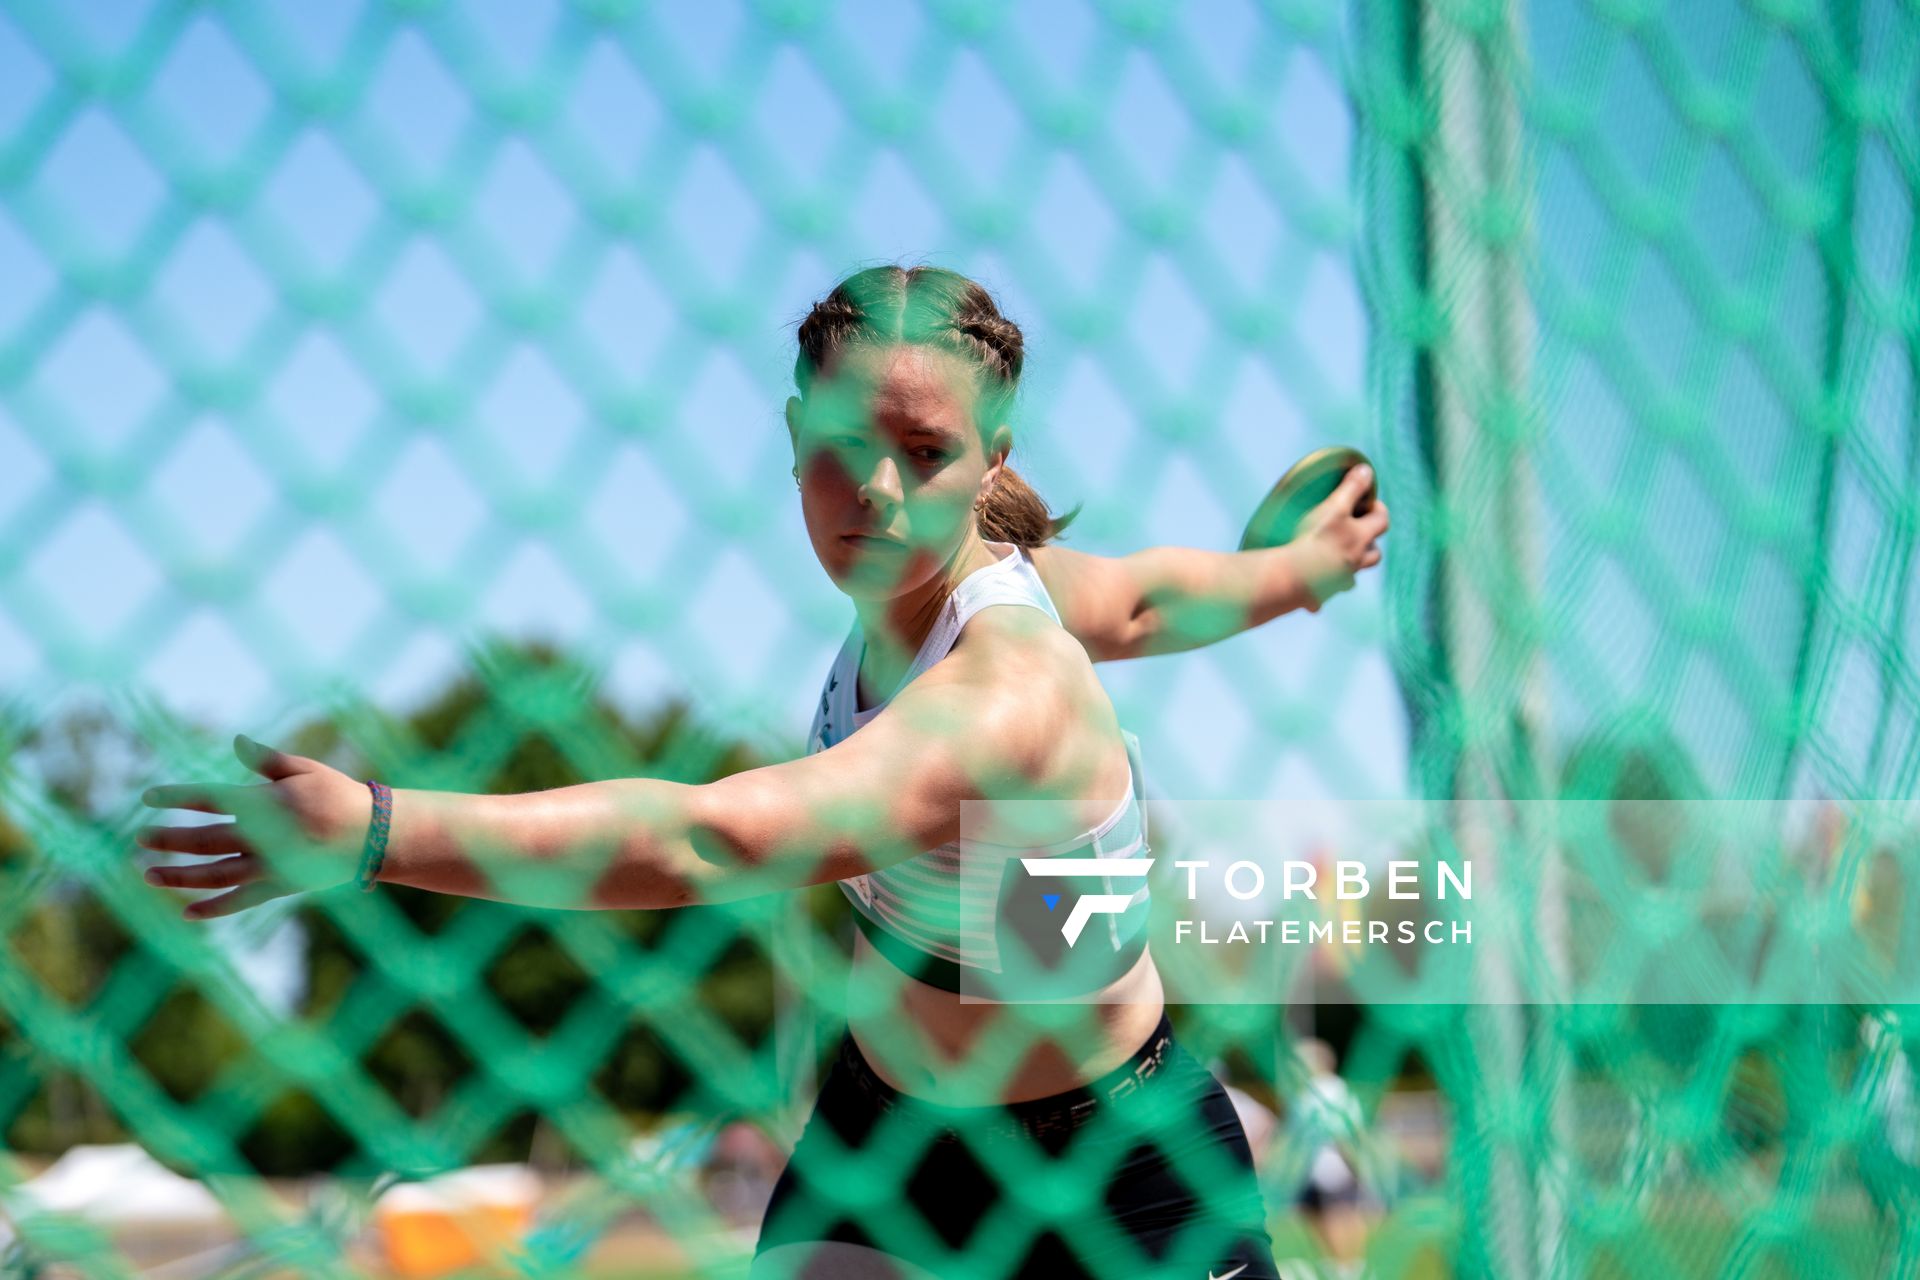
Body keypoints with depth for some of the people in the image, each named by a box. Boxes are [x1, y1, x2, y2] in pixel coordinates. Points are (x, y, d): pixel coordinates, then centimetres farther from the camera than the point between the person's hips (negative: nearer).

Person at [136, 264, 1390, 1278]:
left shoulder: (1010, 694, -35)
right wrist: (1296, 568, 33)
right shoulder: (915, 584, -10)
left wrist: (378, 828, -58)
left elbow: (711, 840, -50)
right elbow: (1139, 596, 12)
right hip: (880, 1127, 7)